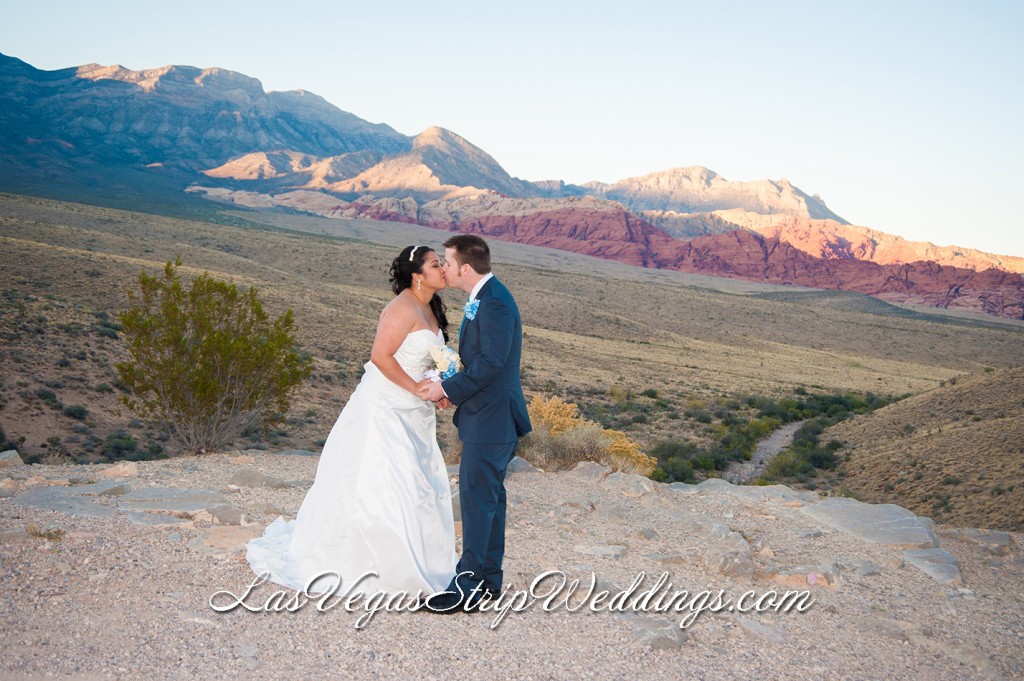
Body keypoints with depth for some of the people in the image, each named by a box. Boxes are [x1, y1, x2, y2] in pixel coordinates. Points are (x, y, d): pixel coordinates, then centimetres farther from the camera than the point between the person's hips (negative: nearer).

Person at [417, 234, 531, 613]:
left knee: (477, 499, -5)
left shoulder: (494, 303, -20)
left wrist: (447, 389, -16)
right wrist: (449, 384, 5)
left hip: (490, 419, -11)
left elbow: (490, 362, -24)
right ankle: (489, 579, 28)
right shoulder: (485, 297, 13)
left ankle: (469, 588, 3)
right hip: (490, 416, 11)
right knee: (489, 497, 17)